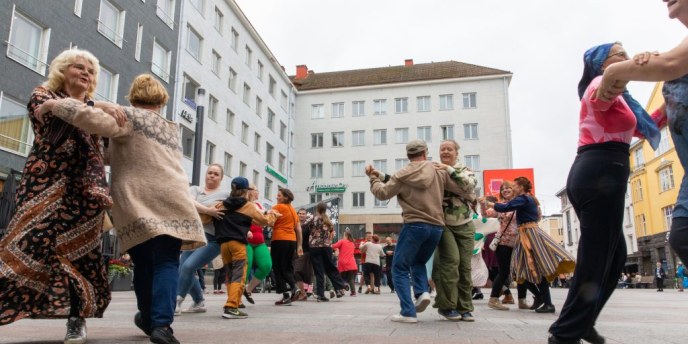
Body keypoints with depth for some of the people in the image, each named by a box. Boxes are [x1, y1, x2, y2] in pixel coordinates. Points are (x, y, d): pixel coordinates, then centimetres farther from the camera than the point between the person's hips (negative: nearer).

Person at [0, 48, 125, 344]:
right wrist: (97, 106, -23)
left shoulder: (96, 109, 21)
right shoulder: (43, 95, 13)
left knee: (80, 251, -3)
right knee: (29, 243, -15)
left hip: (83, 189, 2)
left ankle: (77, 318, 5)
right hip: (47, 184, -2)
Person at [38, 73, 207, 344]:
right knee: (166, 262, -2)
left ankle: (149, 319, 25)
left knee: (143, 264, 12)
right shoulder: (171, 128, 23)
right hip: (169, 202, 2)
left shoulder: (128, 117, 6)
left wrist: (54, 104, 0)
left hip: (134, 204, -2)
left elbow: (93, 118, -12)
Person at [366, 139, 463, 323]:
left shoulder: (402, 175, -1)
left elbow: (382, 193, 4)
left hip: (414, 226, -4)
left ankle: (408, 312, -2)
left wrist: (373, 177, 20)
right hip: (436, 227, 4)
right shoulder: (439, 171, 6)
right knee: (418, 262, 27)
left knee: (400, 268, 7)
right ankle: (422, 292, 2)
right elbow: (462, 188, 7)